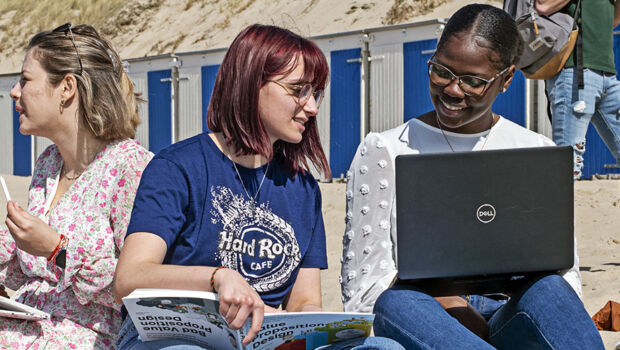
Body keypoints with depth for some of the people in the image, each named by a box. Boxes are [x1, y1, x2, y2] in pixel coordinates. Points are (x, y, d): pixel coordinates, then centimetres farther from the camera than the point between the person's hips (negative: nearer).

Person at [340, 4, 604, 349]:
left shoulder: (537, 153, 14)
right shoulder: (384, 152, 6)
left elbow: (564, 272, 11)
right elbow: (362, 286, 1)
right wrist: (449, 303, -15)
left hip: (509, 320, 2)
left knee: (546, 290, -33)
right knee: (397, 302, -36)